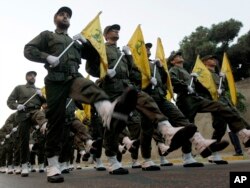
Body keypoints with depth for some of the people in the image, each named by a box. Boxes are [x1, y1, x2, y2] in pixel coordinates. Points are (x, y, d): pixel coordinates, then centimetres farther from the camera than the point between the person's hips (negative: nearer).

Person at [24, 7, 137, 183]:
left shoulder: (75, 41, 33)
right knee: (55, 120, -6)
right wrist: (47, 57, -10)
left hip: (74, 77, 2)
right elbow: (28, 50, 8)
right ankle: (53, 165, 1)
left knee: (90, 87, -34)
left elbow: (94, 56, 28)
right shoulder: (47, 35, 22)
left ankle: (109, 111, -71)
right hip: (55, 80, -1)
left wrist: (85, 40, 12)